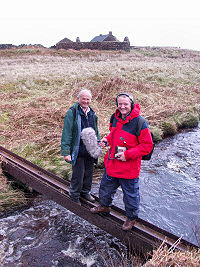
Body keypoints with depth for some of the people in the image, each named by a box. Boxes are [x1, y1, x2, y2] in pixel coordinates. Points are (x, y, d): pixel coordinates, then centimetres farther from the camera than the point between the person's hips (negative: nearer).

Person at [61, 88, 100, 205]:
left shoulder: (92, 113, 10)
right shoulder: (72, 113, -11)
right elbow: (66, 133, -14)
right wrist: (66, 151, -18)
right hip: (78, 151, -6)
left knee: (89, 173, 17)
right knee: (78, 174, 4)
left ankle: (85, 192, 38)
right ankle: (75, 196, 25)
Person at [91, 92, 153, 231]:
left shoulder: (139, 122, -21)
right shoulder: (115, 117, 1)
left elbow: (147, 146, -19)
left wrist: (128, 154, -24)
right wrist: (107, 139, -1)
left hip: (129, 167, -6)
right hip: (111, 162, 7)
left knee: (130, 194, 13)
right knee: (106, 187, 26)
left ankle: (132, 218, 38)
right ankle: (105, 206, 54)